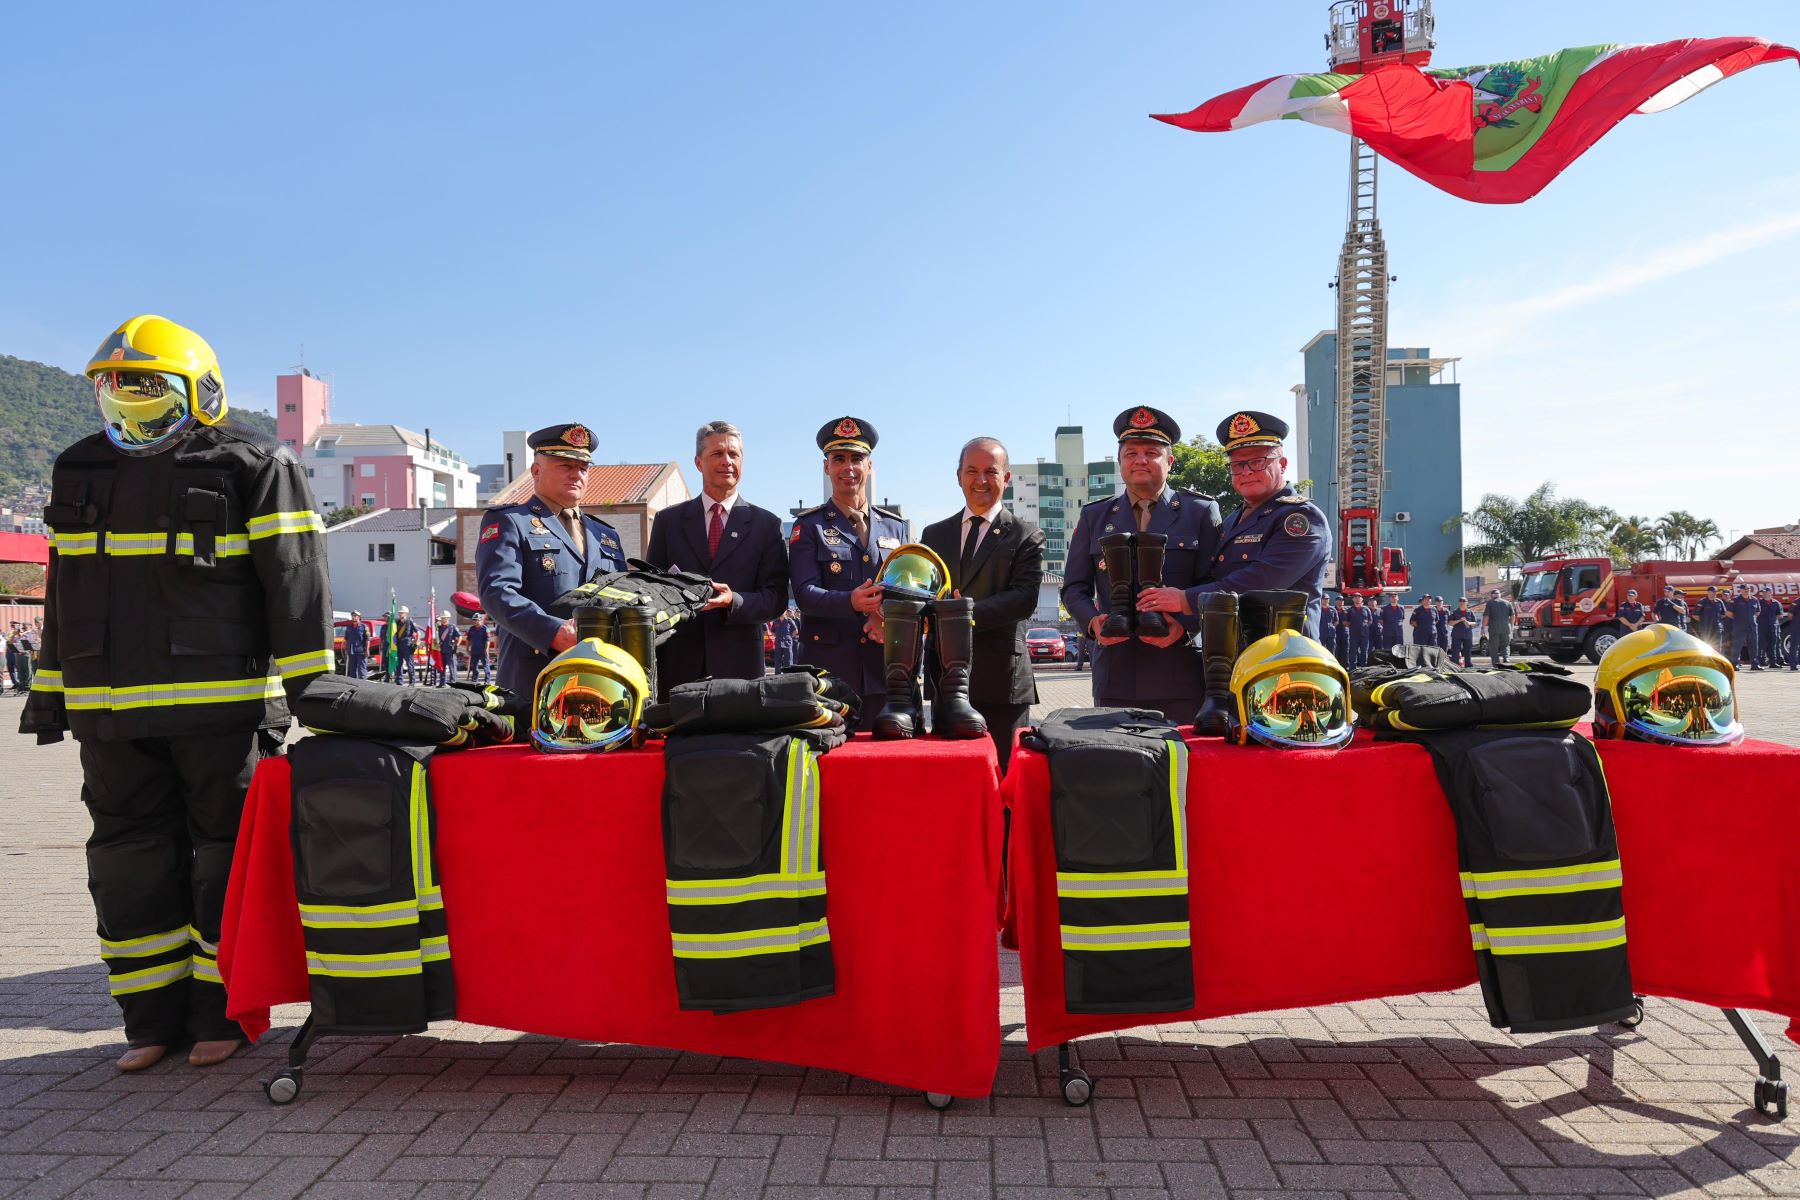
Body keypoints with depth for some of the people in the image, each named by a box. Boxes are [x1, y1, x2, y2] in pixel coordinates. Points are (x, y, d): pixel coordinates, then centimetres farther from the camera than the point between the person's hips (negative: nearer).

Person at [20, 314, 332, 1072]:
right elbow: (64, 594, 21)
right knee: (131, 866, 10)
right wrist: (51, 692, 18)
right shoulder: (81, 472, 16)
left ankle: (223, 1013, 16)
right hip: (112, 716, 6)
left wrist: (308, 692, -13)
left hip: (223, 709, -6)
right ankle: (153, 1020, 22)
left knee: (227, 863, 3)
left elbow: (295, 583, -7)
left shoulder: (252, 468, -2)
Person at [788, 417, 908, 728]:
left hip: (886, 665, 3)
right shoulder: (809, 526, 5)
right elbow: (805, 593, -7)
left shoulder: (895, 525, 16)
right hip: (828, 666, -3)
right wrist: (851, 602, -26)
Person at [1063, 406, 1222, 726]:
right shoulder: (1094, 516, 14)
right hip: (1115, 675, 2)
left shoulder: (1201, 511, 8)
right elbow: (1074, 588, 13)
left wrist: (1185, 626, -15)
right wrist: (1093, 622, -7)